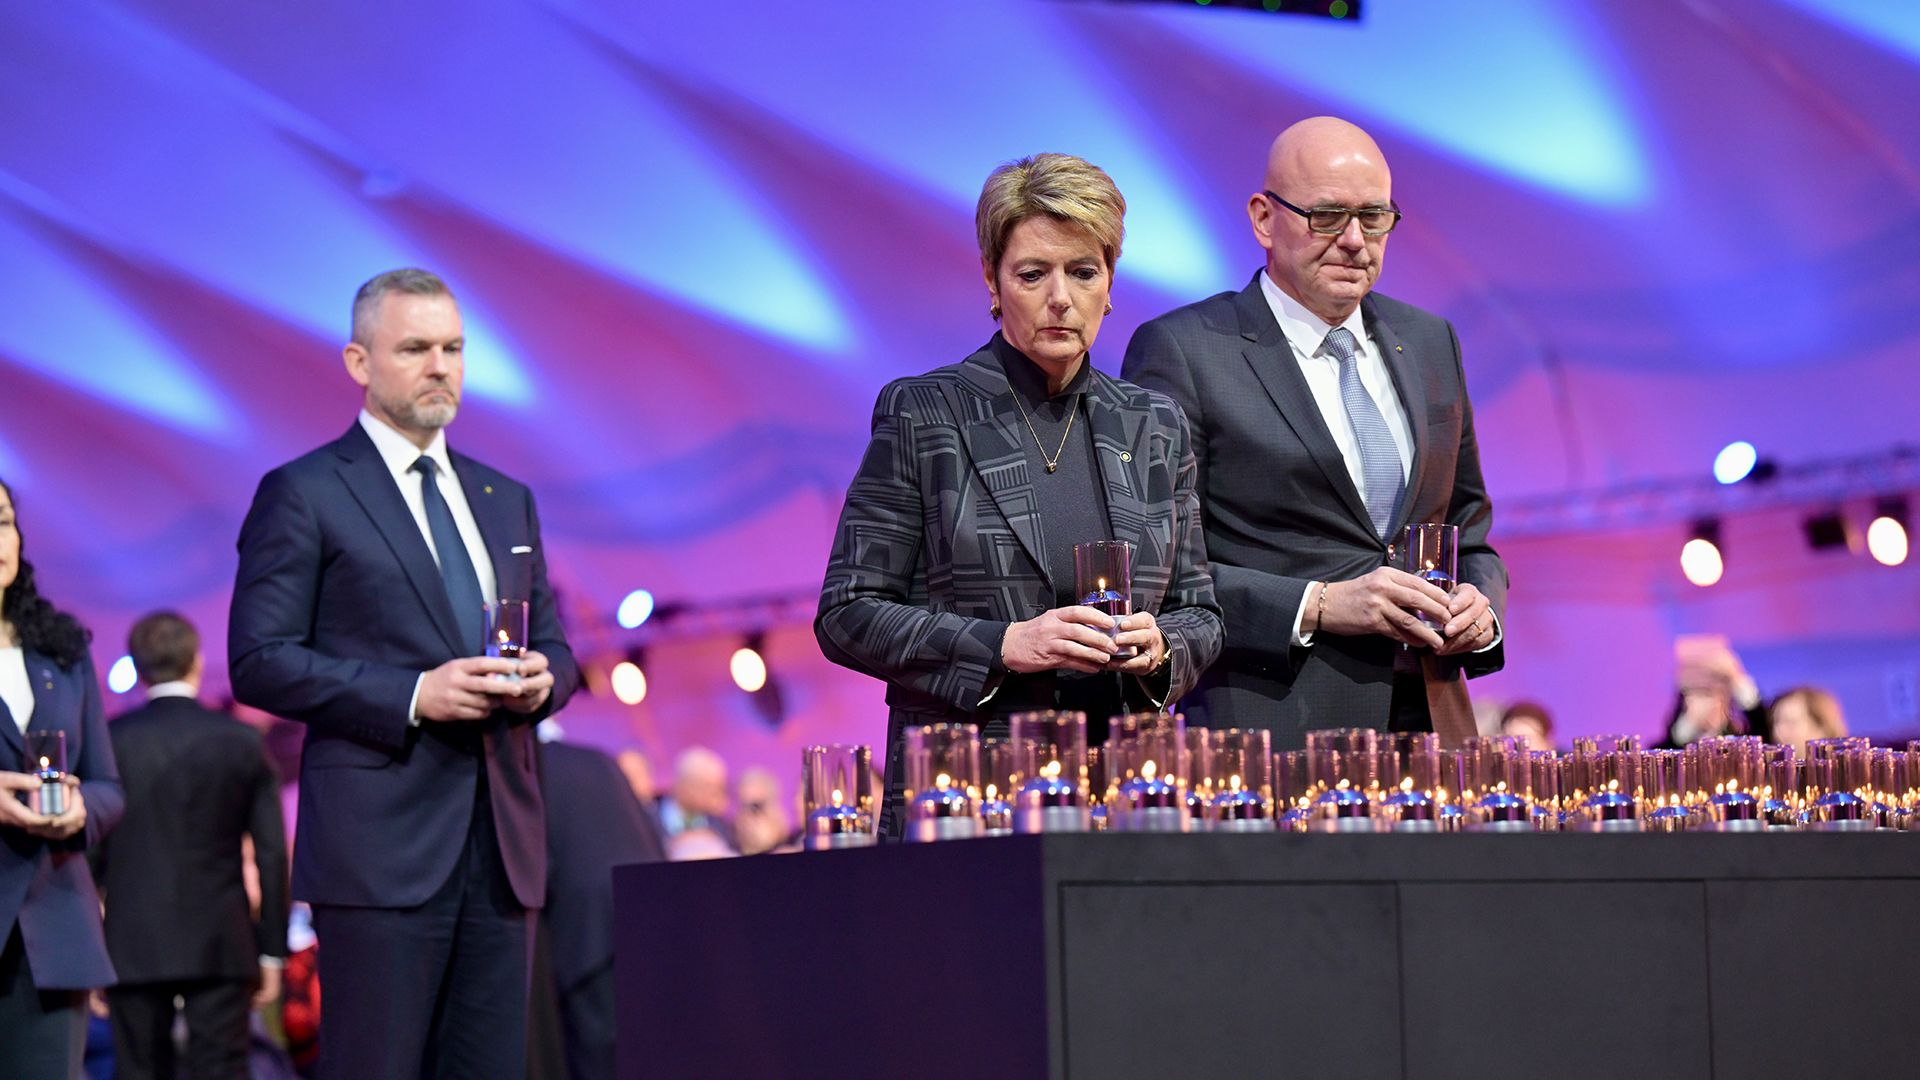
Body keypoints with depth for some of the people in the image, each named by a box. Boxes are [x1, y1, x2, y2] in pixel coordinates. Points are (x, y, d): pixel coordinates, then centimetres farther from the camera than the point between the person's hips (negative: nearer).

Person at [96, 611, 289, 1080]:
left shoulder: (110, 740, -1)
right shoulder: (241, 740, 1)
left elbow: (89, 853, 0)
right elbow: (271, 855, 2)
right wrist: (272, 951, 8)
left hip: (133, 948, 0)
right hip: (221, 948, 0)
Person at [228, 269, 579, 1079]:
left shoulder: (507, 500, 20)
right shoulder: (303, 495, 0)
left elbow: (552, 644, 23)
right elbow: (259, 662, -7)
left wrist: (541, 678, -2)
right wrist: (413, 696, -16)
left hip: (499, 843, 6)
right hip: (381, 844, -6)